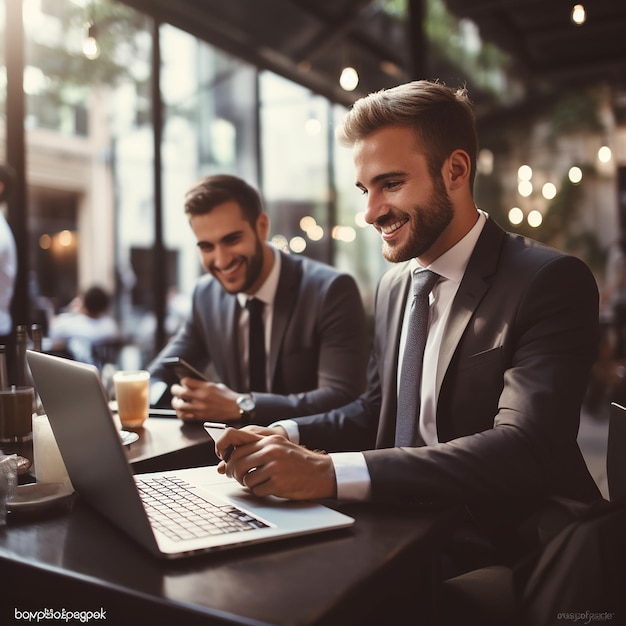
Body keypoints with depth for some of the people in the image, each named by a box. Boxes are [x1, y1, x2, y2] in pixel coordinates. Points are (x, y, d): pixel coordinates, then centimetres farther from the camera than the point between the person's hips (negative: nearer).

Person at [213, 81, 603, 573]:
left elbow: (523, 451, -27)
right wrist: (284, 436, -5)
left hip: (500, 551, -6)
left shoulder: (553, 282, -15)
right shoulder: (393, 286, 9)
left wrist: (331, 472, -35)